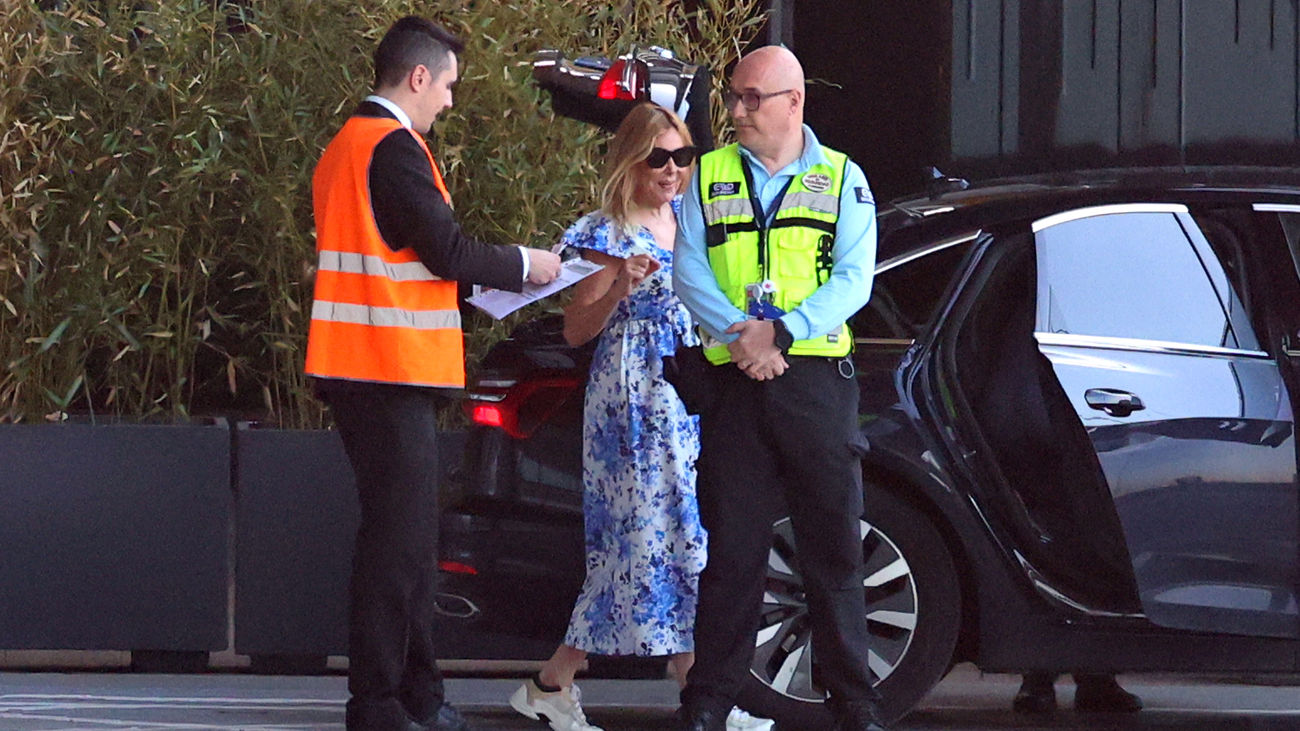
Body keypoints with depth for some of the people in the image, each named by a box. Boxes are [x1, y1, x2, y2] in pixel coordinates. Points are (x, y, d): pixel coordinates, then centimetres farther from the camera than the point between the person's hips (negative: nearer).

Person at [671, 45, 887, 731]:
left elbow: (853, 279, -3)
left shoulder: (841, 179, 8)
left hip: (816, 376, -1)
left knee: (834, 546, -1)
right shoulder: (709, 177, 12)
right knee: (731, 546, 0)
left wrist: (782, 332, -17)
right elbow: (689, 271, 2)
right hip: (734, 383, 1)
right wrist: (741, 337, -15)